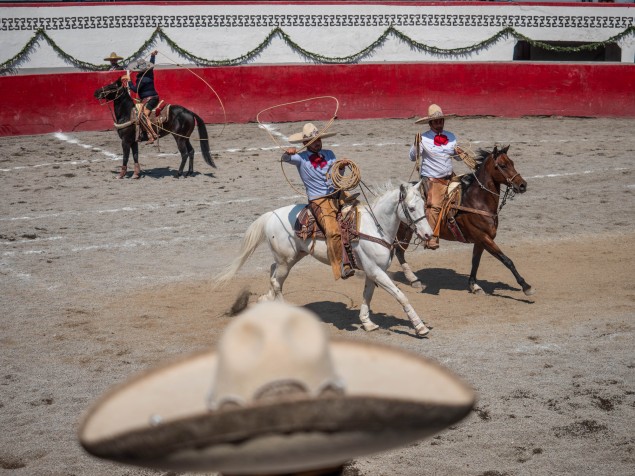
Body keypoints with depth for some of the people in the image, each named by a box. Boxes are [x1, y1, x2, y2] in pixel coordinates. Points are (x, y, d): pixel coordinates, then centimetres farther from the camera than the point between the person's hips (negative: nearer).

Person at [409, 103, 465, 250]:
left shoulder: (451, 137, 10)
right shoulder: (424, 139, -5)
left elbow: (457, 157, 19)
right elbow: (413, 157, -10)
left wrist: (459, 153, -4)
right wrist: (416, 146, -28)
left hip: (449, 177, 6)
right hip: (432, 180, -6)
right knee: (434, 205, -20)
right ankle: (431, 238, -23)